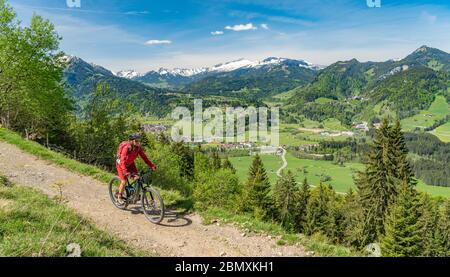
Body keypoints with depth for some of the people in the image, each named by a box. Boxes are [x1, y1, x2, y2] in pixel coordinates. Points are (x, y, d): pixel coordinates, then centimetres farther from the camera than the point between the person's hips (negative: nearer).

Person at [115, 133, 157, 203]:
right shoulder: (126, 148, -34)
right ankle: (119, 197, 12)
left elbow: (144, 157, -16)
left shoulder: (138, 147, -18)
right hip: (121, 164, -5)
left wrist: (152, 165, -26)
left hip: (130, 163, 5)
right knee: (124, 181, -11)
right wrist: (125, 171, -52)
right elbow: (122, 161, -38)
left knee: (137, 178, -10)